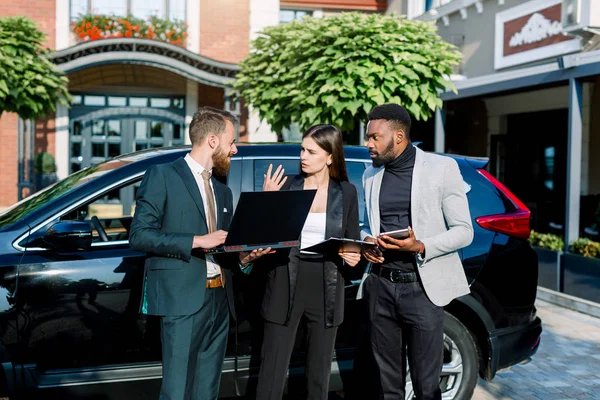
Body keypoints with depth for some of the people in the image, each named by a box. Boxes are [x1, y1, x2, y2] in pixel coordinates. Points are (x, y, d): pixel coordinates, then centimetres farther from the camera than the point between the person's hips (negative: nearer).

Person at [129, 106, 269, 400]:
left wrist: (243, 257, 3)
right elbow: (139, 235, -11)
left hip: (220, 300, 7)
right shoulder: (162, 176, -2)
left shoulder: (223, 191, 20)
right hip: (183, 300, -7)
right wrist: (197, 241, -17)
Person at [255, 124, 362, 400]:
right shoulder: (286, 186, 0)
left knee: (319, 371, 13)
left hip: (326, 288, 1)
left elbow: (353, 241, 9)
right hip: (286, 284, -1)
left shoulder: (346, 192, 3)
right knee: (272, 370, 1)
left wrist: (353, 257, -12)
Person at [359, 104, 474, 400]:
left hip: (422, 287, -4)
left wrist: (420, 247, -21)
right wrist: (365, 241, -3)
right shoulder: (371, 175, 11)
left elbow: (464, 231, -5)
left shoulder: (441, 168, -4)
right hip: (381, 286, 4)